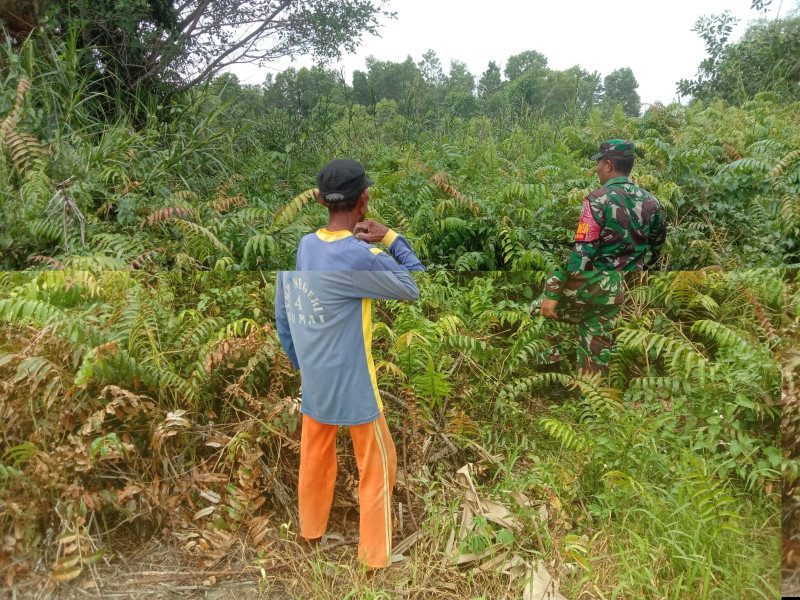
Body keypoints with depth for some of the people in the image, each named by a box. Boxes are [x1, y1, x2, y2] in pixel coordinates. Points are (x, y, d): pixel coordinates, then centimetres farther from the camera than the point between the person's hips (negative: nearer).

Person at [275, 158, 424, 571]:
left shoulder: (297, 247, -3)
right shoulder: (359, 256, -25)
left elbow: (281, 316, 5)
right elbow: (413, 288, -11)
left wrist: (300, 363, 17)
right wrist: (391, 238, -6)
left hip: (312, 381, 7)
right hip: (353, 385, -6)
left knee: (314, 457, 25)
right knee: (377, 465, 14)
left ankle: (310, 531, 47)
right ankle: (374, 555, 28)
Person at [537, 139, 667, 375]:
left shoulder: (598, 200, -15)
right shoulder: (651, 202, 5)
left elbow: (579, 252, -21)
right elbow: (658, 246, 17)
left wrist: (552, 294, -18)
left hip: (586, 284, -6)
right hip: (616, 292, 6)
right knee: (597, 352, 15)